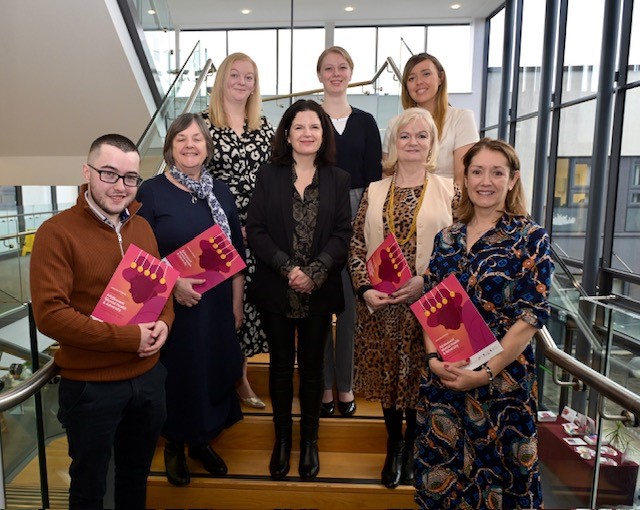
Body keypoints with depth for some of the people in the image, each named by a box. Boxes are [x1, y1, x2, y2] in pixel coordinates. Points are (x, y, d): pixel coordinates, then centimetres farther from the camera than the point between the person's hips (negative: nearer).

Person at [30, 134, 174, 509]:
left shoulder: (142, 228, 3)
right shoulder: (57, 232, -16)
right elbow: (49, 314, -21)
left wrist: (164, 322, -9)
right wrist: (128, 338, -22)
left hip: (148, 376, 5)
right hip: (90, 385, -5)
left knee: (137, 473, 27)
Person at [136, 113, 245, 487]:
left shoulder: (221, 191, 6)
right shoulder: (152, 191, -5)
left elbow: (236, 252, 7)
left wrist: (237, 301, 5)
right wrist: (172, 281, -20)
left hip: (217, 304, 4)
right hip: (171, 306, -3)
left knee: (216, 370, 13)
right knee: (178, 375, 8)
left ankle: (203, 440, 36)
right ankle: (175, 445, 33)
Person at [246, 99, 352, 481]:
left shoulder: (338, 180, 3)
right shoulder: (268, 176, 2)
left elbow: (343, 234, -4)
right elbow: (256, 230, -4)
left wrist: (315, 272, -17)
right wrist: (287, 268, -16)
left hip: (319, 292, 0)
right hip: (276, 289, 0)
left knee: (312, 366, 12)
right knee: (281, 365, 13)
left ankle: (310, 440, 30)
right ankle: (282, 438, 31)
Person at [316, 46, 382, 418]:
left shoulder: (365, 122, 11)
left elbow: (374, 176, 7)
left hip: (356, 216, 2)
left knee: (351, 302, 4)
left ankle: (345, 385, 20)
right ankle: (324, 384, 18)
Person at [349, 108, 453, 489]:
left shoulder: (448, 190, 1)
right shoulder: (374, 192, 8)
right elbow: (357, 245, 4)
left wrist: (425, 280, -14)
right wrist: (365, 288, -8)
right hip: (379, 304, 2)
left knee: (419, 375, 10)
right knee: (386, 373, 12)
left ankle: (414, 447, 36)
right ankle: (394, 445, 35)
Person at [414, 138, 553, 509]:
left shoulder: (530, 238, -5)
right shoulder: (447, 238, 6)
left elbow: (532, 314, -11)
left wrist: (485, 372, -16)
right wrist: (434, 357, -9)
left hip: (504, 378, -3)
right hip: (443, 377, 4)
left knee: (498, 478, 13)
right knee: (441, 476, 15)